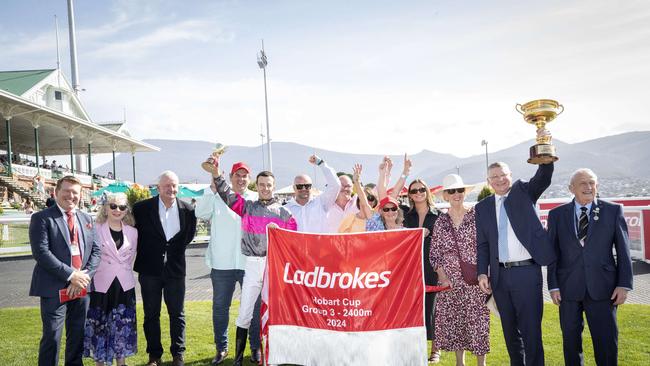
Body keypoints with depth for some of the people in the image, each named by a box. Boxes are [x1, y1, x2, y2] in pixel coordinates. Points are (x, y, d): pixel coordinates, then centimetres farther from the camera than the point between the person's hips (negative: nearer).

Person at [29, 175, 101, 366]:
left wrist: (85, 275, -8)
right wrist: (71, 275, -17)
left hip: (81, 287, 5)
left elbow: (96, 249, 8)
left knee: (78, 335, 14)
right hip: (55, 288, -5)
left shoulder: (86, 219, 12)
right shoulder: (41, 218, -4)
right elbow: (41, 252, -14)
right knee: (52, 336, -2)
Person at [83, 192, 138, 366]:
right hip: (101, 286, -3)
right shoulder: (95, 230, -6)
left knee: (123, 326, 9)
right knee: (99, 326, 6)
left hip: (124, 286, 3)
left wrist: (124, 274, 9)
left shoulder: (133, 232, 6)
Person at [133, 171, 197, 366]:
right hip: (149, 269, -1)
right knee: (151, 315, 10)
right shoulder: (142, 208, -7)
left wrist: (175, 247, 4)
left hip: (175, 269, 1)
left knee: (177, 314, 9)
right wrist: (142, 258, 3)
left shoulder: (187, 210, -2)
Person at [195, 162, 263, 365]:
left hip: (250, 263, 0)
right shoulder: (218, 198, 2)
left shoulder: (257, 199, 5)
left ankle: (256, 347, 24)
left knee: (255, 306, 8)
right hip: (222, 263, 0)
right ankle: (221, 348, 27)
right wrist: (213, 187, -18)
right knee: (220, 307, 11)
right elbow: (200, 213, -11)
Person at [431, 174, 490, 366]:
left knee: (477, 320, 0)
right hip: (450, 281, 2)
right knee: (453, 321, 8)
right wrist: (442, 276, -5)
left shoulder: (476, 216, -1)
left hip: (475, 279, -2)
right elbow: (434, 254, 6)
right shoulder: (440, 222, 6)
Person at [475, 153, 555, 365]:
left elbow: (544, 178, -15)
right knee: (509, 328, 14)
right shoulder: (483, 208, 8)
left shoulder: (524, 192, 4)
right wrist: (482, 273, -1)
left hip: (527, 271, -3)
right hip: (499, 275, 3)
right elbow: (481, 244, 8)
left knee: (531, 327, 0)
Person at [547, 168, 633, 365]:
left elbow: (623, 250, 3)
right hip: (568, 288, 1)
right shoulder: (557, 214, 5)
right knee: (571, 340, 11)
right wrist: (553, 286, -1)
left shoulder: (613, 211, 4)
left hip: (602, 288, -1)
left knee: (607, 341, 3)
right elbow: (552, 252, 4)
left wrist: (624, 284, -3)